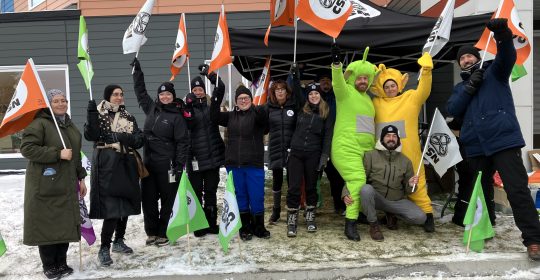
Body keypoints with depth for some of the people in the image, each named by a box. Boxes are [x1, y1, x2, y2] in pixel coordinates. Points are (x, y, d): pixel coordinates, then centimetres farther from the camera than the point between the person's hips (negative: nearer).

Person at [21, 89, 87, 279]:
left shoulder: (70, 125, 16)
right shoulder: (39, 123, -9)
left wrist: (81, 178, 18)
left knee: (65, 224, 9)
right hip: (45, 186, -7)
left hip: (66, 185, 7)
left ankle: (62, 263, 22)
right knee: (47, 224, 0)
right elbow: (26, 148, -18)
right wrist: (57, 154, -21)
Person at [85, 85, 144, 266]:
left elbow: (140, 140, 3)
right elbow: (91, 135, -15)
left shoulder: (128, 117, 13)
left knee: (125, 204, 11)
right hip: (107, 166, -5)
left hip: (126, 166, 5)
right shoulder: (99, 114, 1)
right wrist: (92, 113, -25)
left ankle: (119, 241, 28)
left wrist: (122, 137, -14)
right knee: (111, 207, -13)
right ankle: (104, 248, -2)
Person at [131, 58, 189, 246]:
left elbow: (182, 142, -8)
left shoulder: (177, 116, -5)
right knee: (148, 199, 9)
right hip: (148, 162, 5)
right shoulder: (151, 108, 9)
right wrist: (137, 70, 26)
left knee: (167, 199, 4)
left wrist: (179, 166, -14)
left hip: (167, 164, -5)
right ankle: (151, 232, 23)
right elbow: (140, 91, 25)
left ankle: (162, 233, 16)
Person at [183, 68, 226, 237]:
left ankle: (211, 223, 20)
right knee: (196, 191, 3)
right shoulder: (189, 106, 1)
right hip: (195, 156, -2)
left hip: (213, 154, 2)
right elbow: (187, 124, -15)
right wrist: (188, 107, -26)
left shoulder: (211, 103, 8)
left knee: (211, 191, 11)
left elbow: (221, 87, -3)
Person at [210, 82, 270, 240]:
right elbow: (214, 117, -4)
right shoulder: (231, 116, 10)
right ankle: (245, 228, 23)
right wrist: (217, 96, -15)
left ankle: (259, 227, 21)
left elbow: (263, 116, -22)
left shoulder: (257, 115, -1)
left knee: (257, 196, 3)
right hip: (234, 164, 3)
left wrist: (258, 108, -44)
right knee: (240, 196, 11)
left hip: (254, 164, -3)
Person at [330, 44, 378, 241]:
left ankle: (361, 214, 26)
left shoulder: (367, 98, 21)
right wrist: (336, 63, -39)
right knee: (358, 183, -18)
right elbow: (338, 82, -23)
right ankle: (350, 225, -12)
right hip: (347, 150, -8)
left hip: (366, 150, 8)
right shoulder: (346, 92, -1)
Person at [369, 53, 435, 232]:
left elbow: (424, 91, -8)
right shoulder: (377, 102, 11)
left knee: (415, 183, 1)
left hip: (408, 153, -2)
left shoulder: (411, 98, 6)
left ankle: (427, 215, 10)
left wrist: (426, 71, -22)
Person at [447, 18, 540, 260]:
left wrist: (502, 34, -30)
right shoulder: (460, 87, 22)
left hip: (504, 140, -4)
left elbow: (507, 57, -11)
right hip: (475, 147, 5)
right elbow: (453, 110, 5)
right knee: (481, 191, 14)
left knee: (517, 190, -10)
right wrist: (469, 87, -6)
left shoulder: (494, 72, 12)